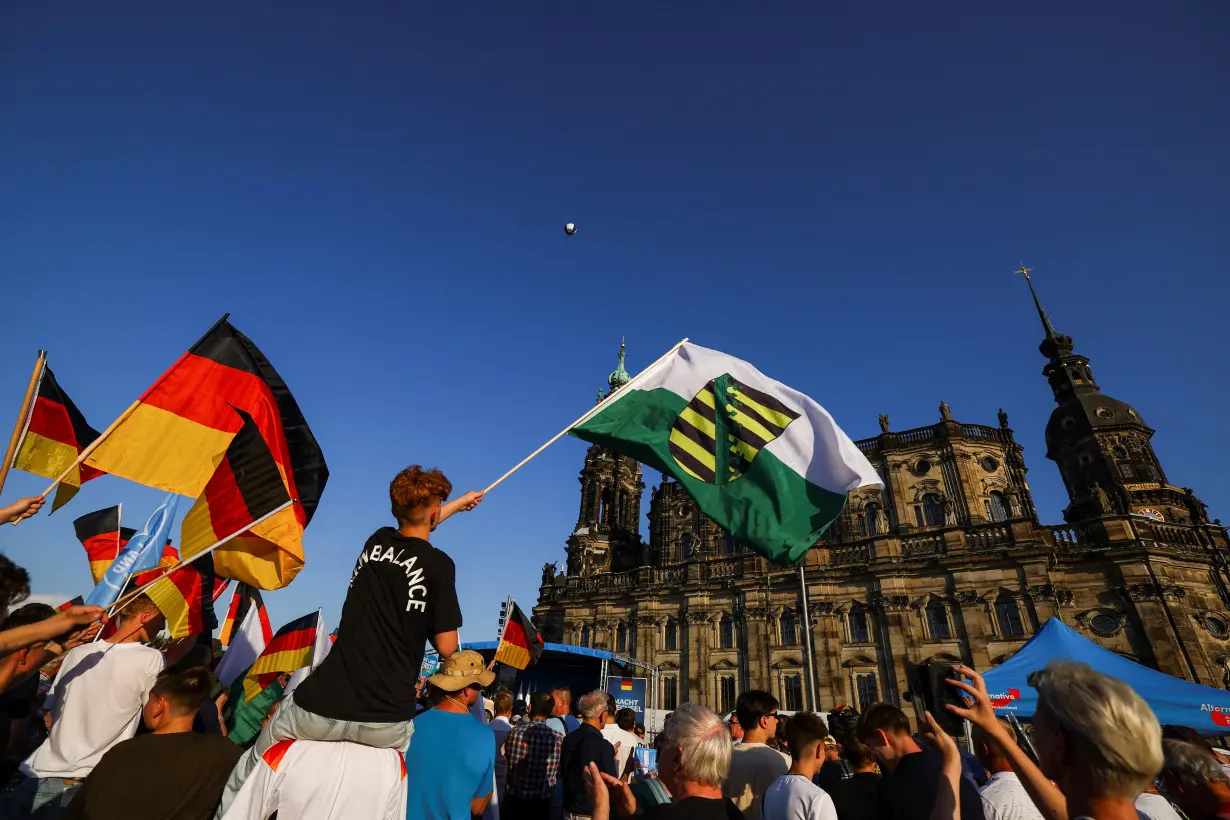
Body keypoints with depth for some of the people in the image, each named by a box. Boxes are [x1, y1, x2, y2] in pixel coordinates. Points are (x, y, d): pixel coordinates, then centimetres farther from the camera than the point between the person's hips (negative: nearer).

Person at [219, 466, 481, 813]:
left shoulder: (376, 541, 6)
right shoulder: (439, 565, -11)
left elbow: (413, 529, 28)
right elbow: (446, 647, -7)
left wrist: (460, 503, 43)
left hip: (319, 709, 4)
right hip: (386, 724, -3)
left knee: (246, 777, 30)